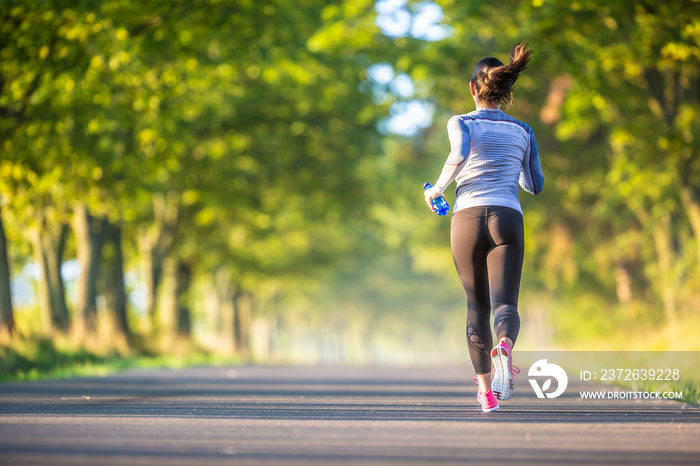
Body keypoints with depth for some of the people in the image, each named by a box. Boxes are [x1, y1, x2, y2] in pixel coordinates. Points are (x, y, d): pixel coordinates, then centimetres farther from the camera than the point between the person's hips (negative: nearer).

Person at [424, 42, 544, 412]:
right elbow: (535, 186, 21)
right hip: (508, 218, 1)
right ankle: (504, 348, -44)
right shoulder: (522, 131, 15)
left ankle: (485, 388, 15)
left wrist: (437, 188, -3)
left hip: (468, 218, 0)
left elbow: (459, 154, -18)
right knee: (505, 303, -9)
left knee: (477, 305, 14)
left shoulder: (461, 123, 5)